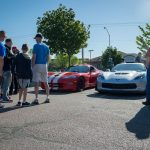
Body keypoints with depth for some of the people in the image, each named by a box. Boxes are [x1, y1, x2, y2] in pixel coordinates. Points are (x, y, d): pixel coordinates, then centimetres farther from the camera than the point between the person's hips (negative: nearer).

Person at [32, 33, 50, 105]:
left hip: (37, 65, -6)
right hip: (44, 65, 6)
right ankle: (47, 98, 14)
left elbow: (34, 57, -12)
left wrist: (32, 66, -7)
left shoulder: (36, 46, -6)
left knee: (36, 83, -5)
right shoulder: (46, 46, 12)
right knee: (46, 82, 11)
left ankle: (36, 99, -5)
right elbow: (48, 57, 12)